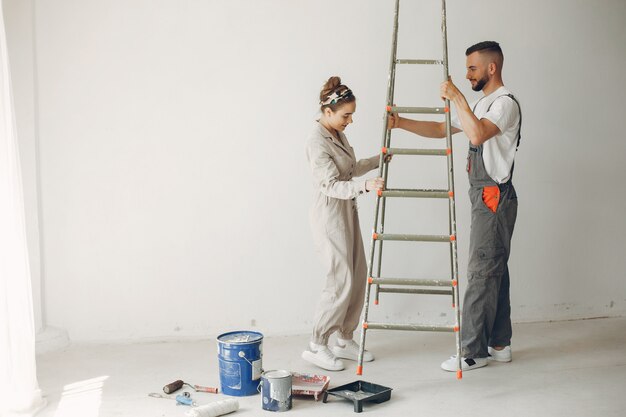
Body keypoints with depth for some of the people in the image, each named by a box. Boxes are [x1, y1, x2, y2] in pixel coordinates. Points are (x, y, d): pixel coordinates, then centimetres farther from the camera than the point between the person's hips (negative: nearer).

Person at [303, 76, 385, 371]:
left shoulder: (337, 134, 9)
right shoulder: (317, 142, -20)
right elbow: (331, 185, -26)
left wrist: (376, 162, 26)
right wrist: (365, 185, -38)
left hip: (347, 212, 10)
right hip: (330, 216, -10)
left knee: (358, 277, 11)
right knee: (341, 282, -7)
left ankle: (345, 340, 21)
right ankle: (316, 347, 3)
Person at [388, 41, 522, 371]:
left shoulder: (505, 103, -13)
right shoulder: (481, 105, 20)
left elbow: (477, 134, -31)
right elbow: (442, 129, 21)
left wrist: (457, 97, -23)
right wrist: (401, 123, 10)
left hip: (494, 198, -10)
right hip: (484, 197, 10)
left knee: (482, 272, -8)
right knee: (494, 271, 12)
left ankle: (474, 351, -3)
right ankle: (499, 344, 19)